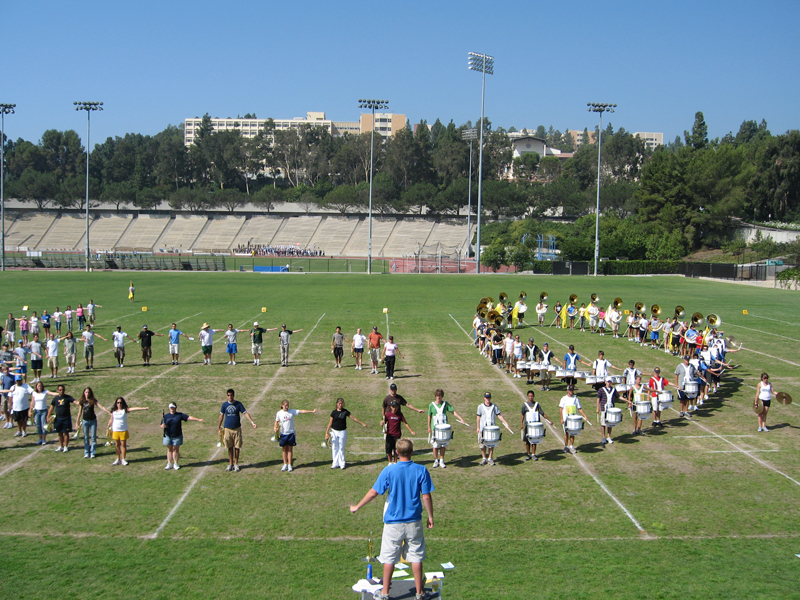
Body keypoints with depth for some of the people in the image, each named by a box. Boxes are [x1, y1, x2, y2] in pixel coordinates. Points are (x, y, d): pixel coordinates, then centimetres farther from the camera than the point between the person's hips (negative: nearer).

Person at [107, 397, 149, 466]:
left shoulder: (125, 410, -5)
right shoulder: (114, 411, 4)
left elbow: (134, 408, -17)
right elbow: (111, 420, 14)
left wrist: (144, 408, -27)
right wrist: (108, 428, 17)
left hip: (123, 430, -2)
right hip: (115, 430, 2)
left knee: (123, 444, 1)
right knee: (117, 445, 7)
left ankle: (123, 459, 11)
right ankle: (118, 459, 19)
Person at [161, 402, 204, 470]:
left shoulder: (180, 415, 0)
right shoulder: (166, 416, 4)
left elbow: (189, 417, -7)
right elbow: (161, 426, 4)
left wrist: (198, 419, -16)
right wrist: (163, 426, -20)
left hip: (177, 436, -1)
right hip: (168, 436, 1)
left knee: (176, 449, 6)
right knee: (169, 449, 9)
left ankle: (175, 464, 17)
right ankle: (169, 464, 17)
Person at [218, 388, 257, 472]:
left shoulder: (238, 404, -3)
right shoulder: (224, 404, 1)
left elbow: (246, 413, -7)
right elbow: (222, 415, 12)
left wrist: (252, 422, -17)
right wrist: (219, 426, 17)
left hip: (237, 428, -1)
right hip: (227, 429, 1)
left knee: (237, 447, 3)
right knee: (230, 447, 6)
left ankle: (236, 464, 15)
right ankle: (231, 464, 18)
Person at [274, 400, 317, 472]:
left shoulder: (292, 411, -2)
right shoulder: (279, 413, -1)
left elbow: (301, 411, -7)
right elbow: (276, 422, 10)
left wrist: (312, 411, -13)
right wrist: (275, 428, -9)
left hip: (291, 433, 0)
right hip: (283, 433, 0)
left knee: (290, 449, 5)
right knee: (284, 449, 7)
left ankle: (289, 465, 11)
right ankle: (285, 464, 18)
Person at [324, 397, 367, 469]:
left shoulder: (345, 411, -2)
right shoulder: (334, 412, -1)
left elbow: (353, 418, 3)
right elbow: (330, 422, 2)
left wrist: (362, 424, 4)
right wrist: (327, 432, -1)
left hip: (342, 432, -1)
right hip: (334, 431, 1)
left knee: (341, 448, 4)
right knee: (334, 448, 3)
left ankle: (342, 464, 13)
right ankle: (335, 463, 12)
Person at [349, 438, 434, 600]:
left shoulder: (389, 470, -10)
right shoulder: (421, 470, -9)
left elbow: (373, 492, -5)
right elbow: (426, 497, -6)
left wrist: (357, 507, 9)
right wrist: (430, 516, 8)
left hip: (393, 522, -1)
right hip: (414, 522, 1)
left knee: (389, 558, 10)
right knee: (416, 556, 11)